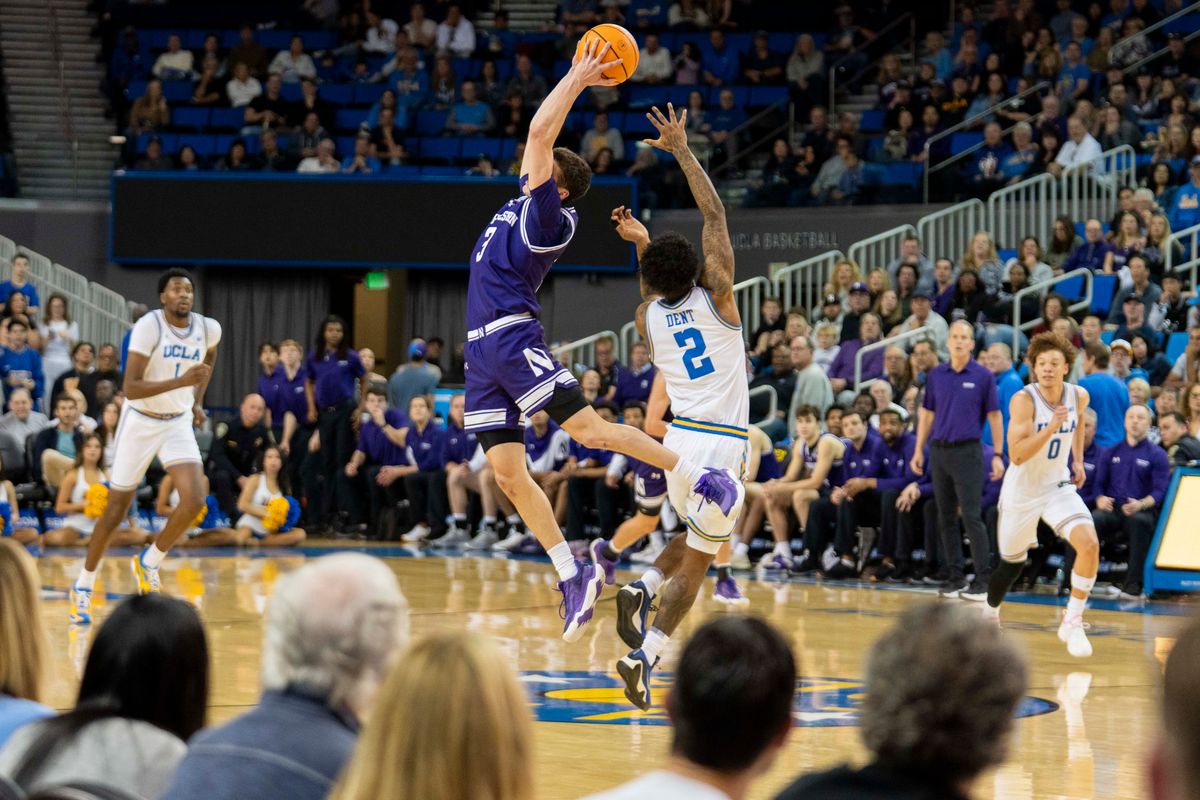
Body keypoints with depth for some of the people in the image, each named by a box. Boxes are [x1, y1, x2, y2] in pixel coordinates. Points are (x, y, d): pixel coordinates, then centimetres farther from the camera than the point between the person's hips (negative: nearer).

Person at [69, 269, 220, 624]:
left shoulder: (209, 328, -6)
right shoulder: (148, 327, -21)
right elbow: (130, 388, -28)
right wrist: (180, 381, -38)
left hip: (179, 423, 4)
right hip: (140, 422, -4)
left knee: (194, 501, -17)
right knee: (117, 508, 4)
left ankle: (148, 563, 7)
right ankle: (83, 587, 20)